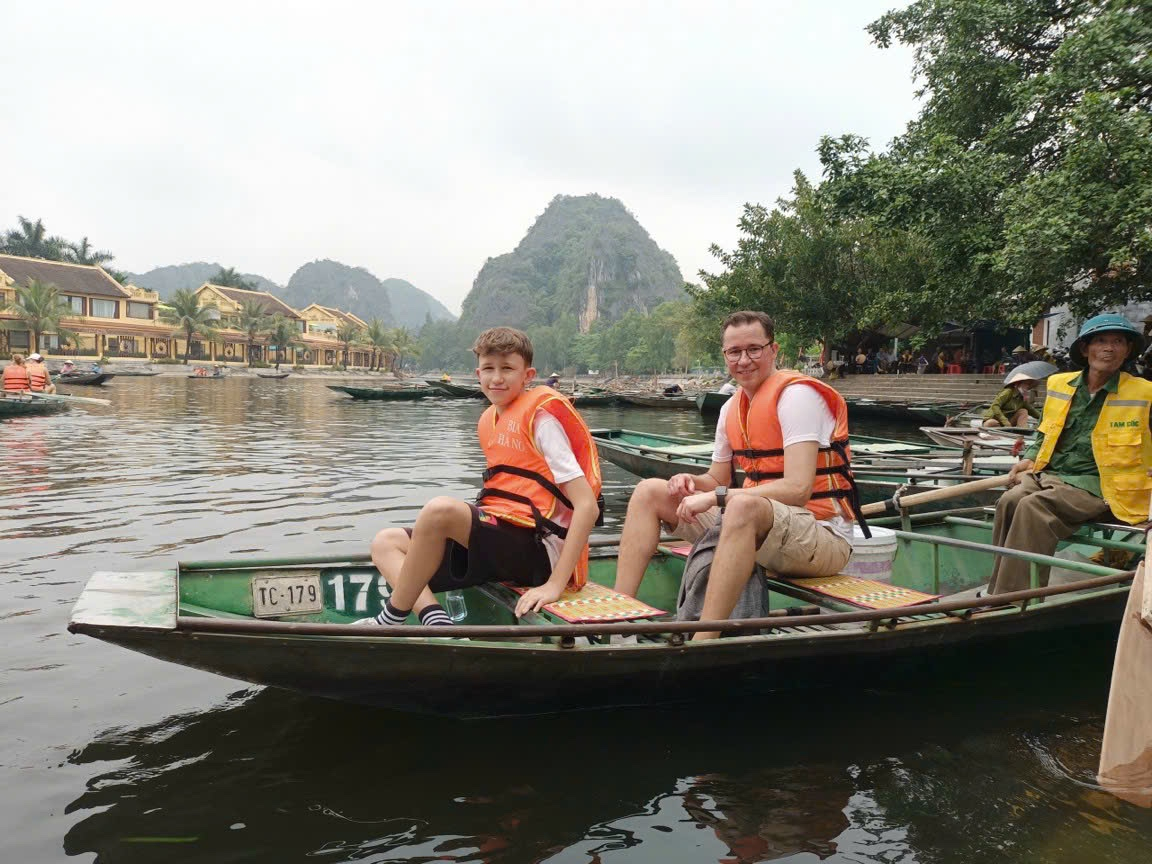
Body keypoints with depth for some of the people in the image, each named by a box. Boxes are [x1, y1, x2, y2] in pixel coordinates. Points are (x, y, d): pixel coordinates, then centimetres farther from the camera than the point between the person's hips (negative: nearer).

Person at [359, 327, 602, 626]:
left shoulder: (541, 416, -8)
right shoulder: (489, 421, 14)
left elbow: (588, 506, -15)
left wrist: (554, 584, -20)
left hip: (536, 550, -9)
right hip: (499, 541, 9)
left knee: (440, 509, -31)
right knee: (385, 543, 5)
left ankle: (392, 619, -9)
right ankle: (436, 621, -18)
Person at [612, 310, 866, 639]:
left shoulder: (796, 394, -14)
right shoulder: (731, 409, 10)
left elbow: (798, 488, -24)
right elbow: (717, 480, 17)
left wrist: (718, 497, -25)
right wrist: (692, 482, -6)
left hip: (824, 536, -8)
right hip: (759, 526, 8)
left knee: (744, 506, -42)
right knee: (650, 491, 1)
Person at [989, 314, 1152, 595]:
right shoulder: (1059, 384, 15)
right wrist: (1029, 459, 11)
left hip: (1092, 485, -4)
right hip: (1047, 474, 4)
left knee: (1032, 507, -32)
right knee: (1010, 500, -28)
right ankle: (999, 600, -24)